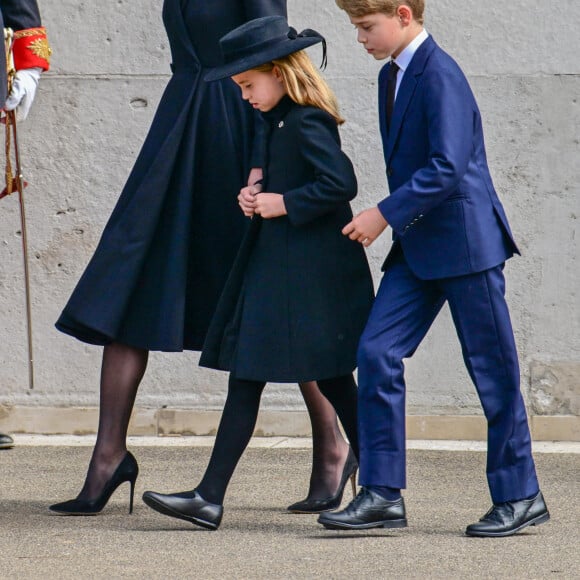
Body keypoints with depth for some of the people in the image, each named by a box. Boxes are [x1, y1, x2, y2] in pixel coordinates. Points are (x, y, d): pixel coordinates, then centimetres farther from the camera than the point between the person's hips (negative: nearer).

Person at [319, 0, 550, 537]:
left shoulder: (440, 76, -17)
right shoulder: (392, 76, 12)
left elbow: (447, 168, -24)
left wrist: (385, 214, -22)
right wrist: (393, 221, 13)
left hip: (465, 242, -9)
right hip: (418, 244, 9)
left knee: (491, 368, 1)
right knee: (376, 352, -3)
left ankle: (521, 496, 12)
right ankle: (382, 493, -2)